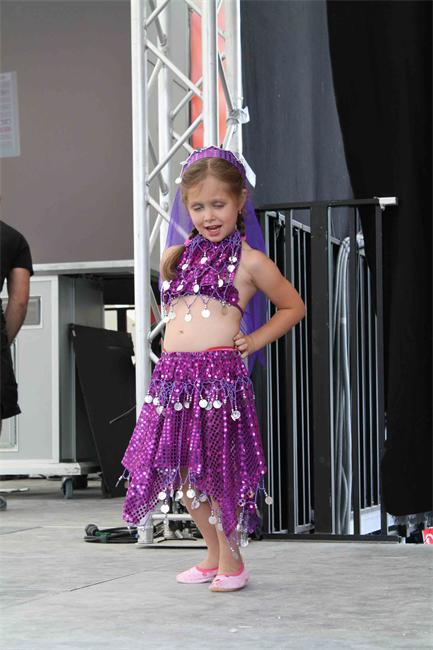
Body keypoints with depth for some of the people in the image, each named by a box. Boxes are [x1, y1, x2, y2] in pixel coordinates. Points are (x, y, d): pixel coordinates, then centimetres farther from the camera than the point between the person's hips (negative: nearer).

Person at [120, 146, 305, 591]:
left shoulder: (249, 261, 1)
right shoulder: (177, 257, 15)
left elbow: (293, 307, 9)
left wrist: (255, 340, 1)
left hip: (220, 374, -5)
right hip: (172, 375, 6)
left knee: (218, 470, -4)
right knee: (182, 475, 9)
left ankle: (231, 562, 12)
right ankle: (214, 555, 26)